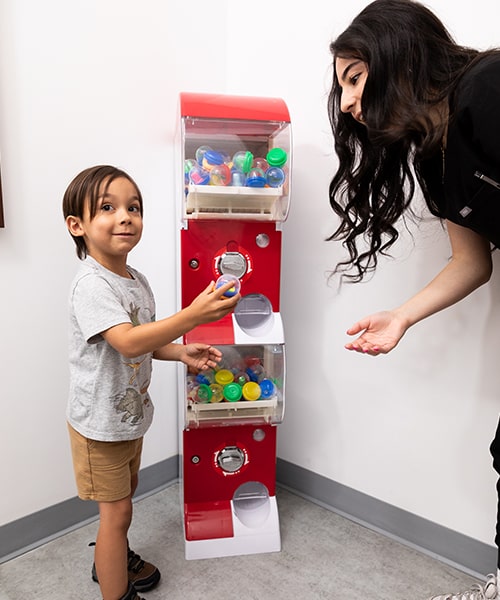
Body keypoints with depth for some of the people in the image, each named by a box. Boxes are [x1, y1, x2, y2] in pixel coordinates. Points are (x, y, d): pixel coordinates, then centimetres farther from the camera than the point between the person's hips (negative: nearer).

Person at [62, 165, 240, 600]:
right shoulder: (91, 285, -26)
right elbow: (127, 342, -40)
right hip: (100, 422, -8)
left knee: (124, 494, 26)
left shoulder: (137, 281, 2)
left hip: (131, 413, 8)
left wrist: (182, 352, -6)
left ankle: (113, 559, 51)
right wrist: (193, 315, -48)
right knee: (116, 508, 5)